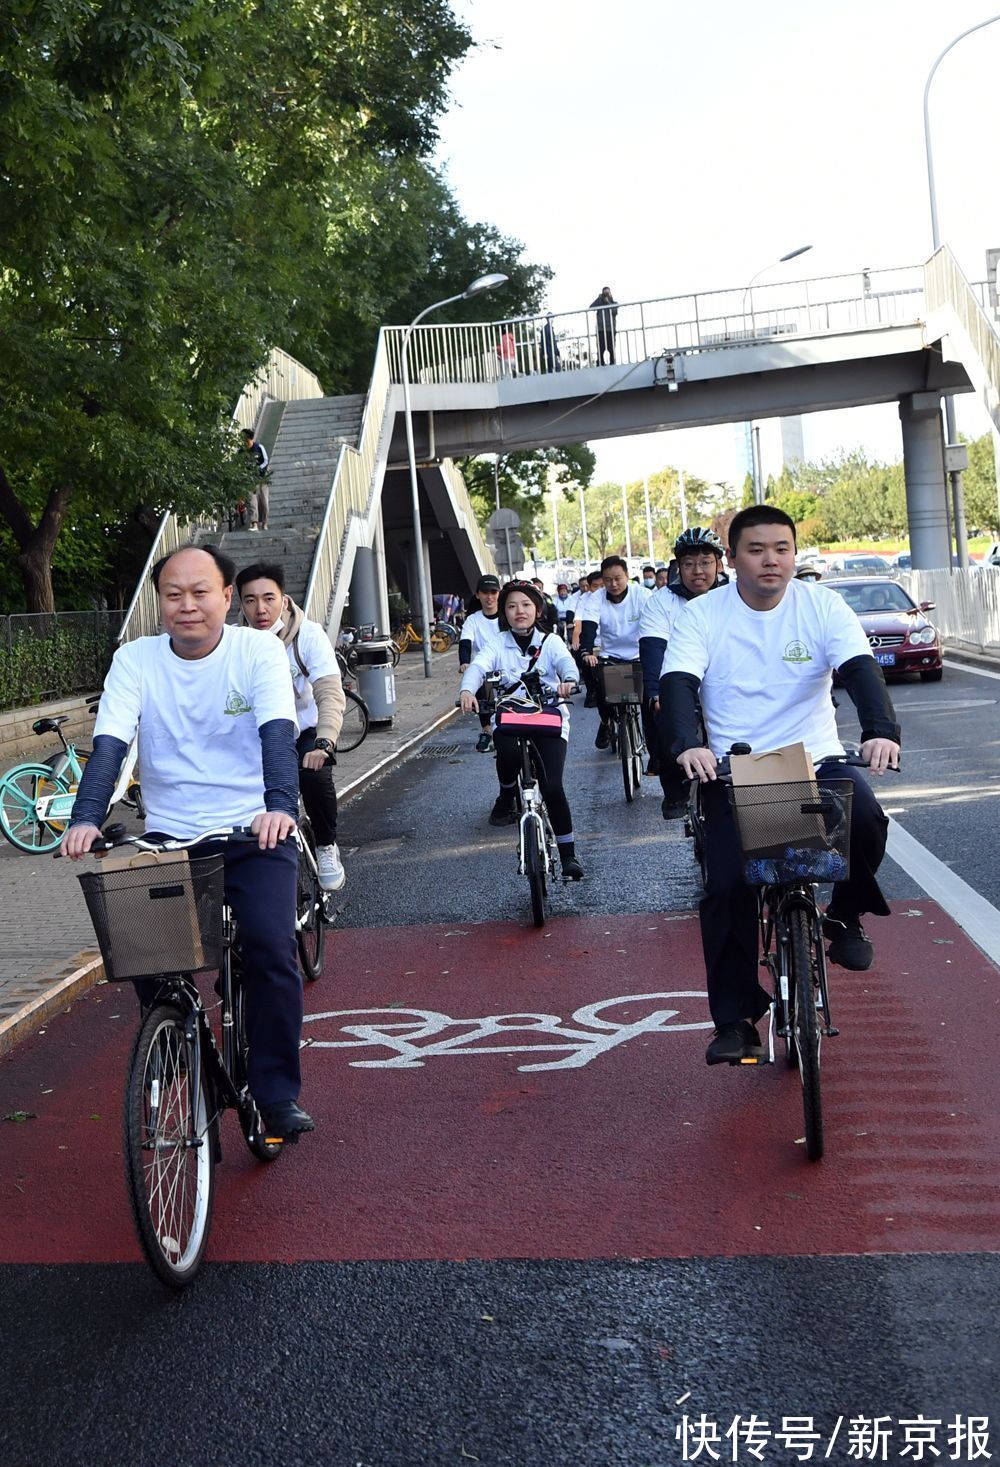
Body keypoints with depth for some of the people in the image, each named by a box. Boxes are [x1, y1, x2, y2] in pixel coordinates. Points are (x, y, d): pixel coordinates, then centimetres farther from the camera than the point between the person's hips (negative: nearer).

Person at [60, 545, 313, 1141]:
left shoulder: (259, 651, -6)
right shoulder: (135, 660, -1)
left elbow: (278, 731, -21)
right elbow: (109, 743, -13)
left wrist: (281, 804, -40)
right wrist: (86, 818, -30)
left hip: (255, 834, -2)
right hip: (168, 838, 2)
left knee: (272, 949, -18)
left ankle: (278, 1093, 0)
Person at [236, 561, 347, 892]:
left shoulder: (309, 635, -20)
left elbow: (330, 695, -30)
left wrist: (323, 745, -47)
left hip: (307, 732, -2)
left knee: (314, 775, -31)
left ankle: (327, 847, -5)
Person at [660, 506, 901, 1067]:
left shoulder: (822, 606, -2)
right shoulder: (703, 616, -3)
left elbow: (861, 669, -16)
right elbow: (678, 684, -17)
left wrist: (881, 731, -36)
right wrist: (687, 745, -37)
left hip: (817, 760, 1)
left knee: (866, 819, -29)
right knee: (727, 888, -13)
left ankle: (846, 915, 2)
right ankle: (734, 1021, 2)